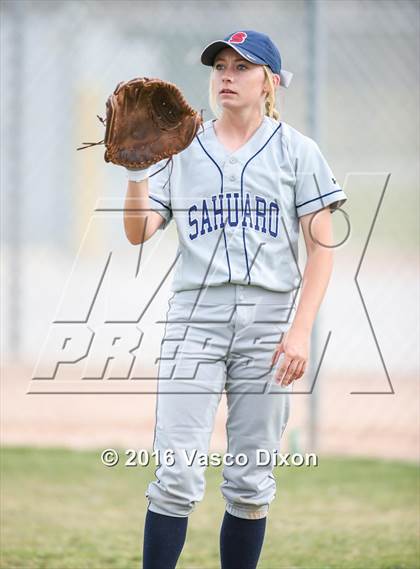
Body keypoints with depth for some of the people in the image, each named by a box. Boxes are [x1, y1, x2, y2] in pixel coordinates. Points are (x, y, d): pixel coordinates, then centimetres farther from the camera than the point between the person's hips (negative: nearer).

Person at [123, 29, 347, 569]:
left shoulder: (295, 150, 6)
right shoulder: (181, 149, 11)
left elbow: (321, 249, 2)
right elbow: (138, 232, 4)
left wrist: (300, 330, -9)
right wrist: (138, 171, -13)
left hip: (269, 319, 0)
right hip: (194, 316, 0)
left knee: (250, 484, 2)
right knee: (178, 476, -10)